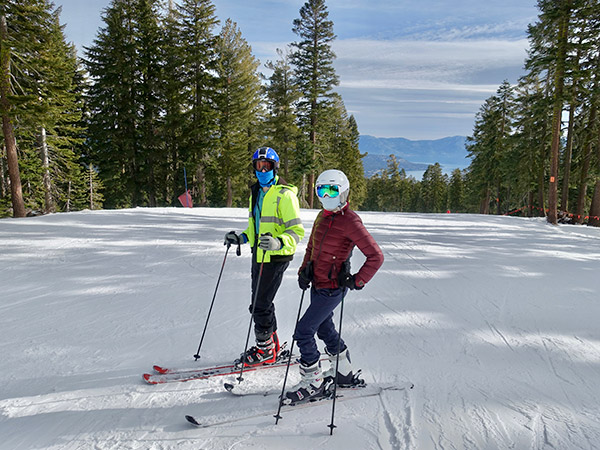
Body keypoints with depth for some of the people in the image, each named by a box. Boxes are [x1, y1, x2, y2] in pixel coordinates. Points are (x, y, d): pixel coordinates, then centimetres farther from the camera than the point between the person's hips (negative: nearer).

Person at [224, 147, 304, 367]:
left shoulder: (284, 194, -14)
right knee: (261, 302, 16)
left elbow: (297, 231, -18)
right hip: (259, 255, 9)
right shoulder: (256, 192, 13)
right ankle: (272, 344, 33)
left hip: (276, 257, -9)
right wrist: (241, 237, 11)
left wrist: (278, 243, -34)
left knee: (260, 305, -3)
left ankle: (265, 350, 16)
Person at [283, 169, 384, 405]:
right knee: (325, 329, 20)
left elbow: (376, 256, -16)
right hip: (317, 285, 9)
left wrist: (357, 281, -18)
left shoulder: (350, 221, -17)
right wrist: (304, 270, 9)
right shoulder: (322, 217, 8)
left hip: (332, 288, -9)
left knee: (303, 332, -7)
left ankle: (313, 382, 12)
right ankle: (344, 372, 40)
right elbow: (311, 248, 21)